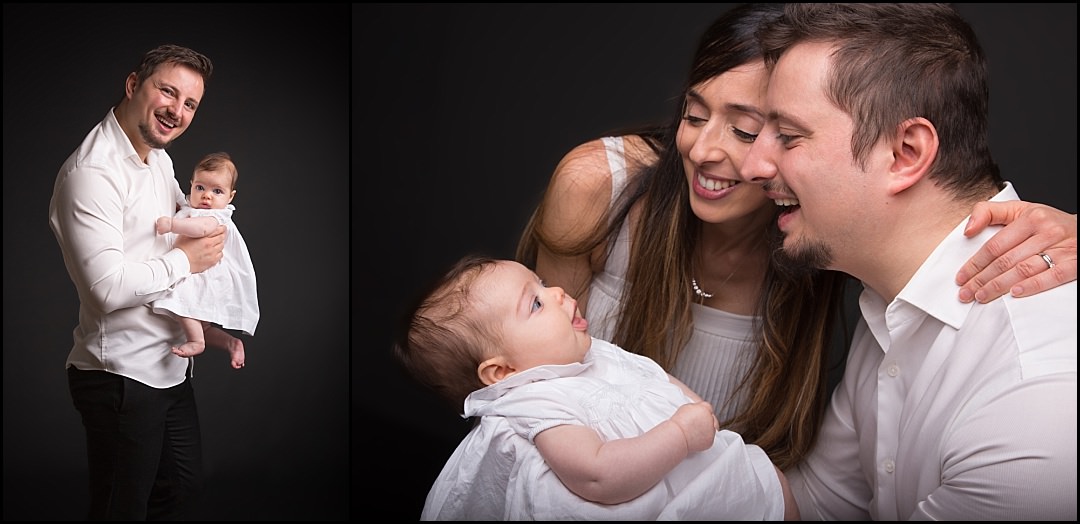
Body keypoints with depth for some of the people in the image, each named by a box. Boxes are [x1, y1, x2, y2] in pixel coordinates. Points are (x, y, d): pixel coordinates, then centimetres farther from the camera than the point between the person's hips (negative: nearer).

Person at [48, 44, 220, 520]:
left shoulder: (160, 159, 9)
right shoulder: (92, 172, -21)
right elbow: (109, 287, -29)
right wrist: (185, 260, -16)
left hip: (170, 366, 9)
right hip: (122, 375, -9)